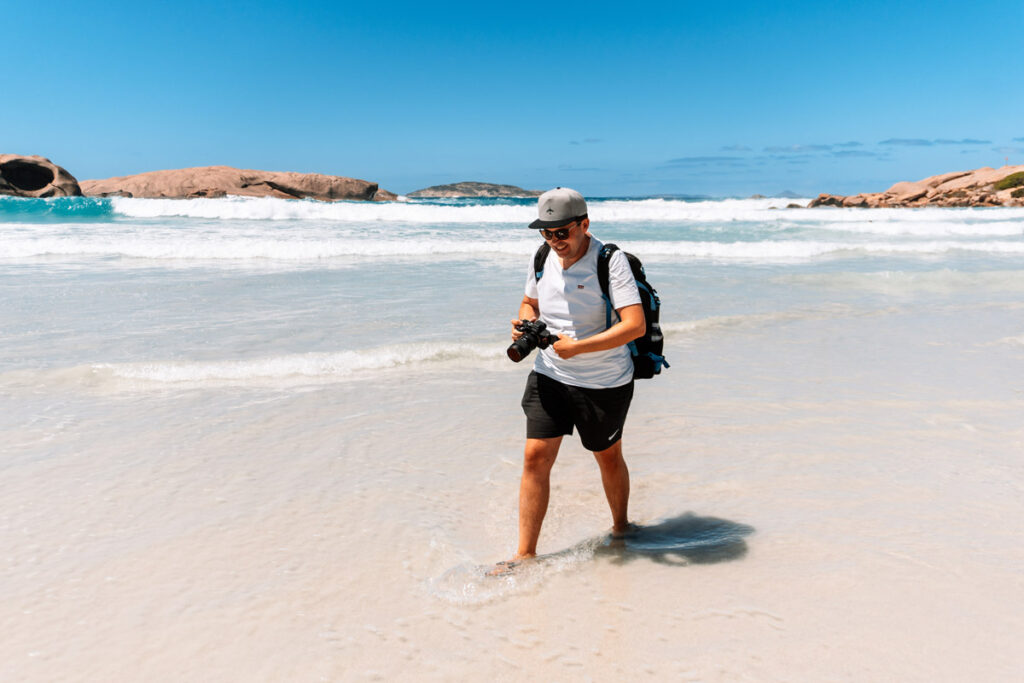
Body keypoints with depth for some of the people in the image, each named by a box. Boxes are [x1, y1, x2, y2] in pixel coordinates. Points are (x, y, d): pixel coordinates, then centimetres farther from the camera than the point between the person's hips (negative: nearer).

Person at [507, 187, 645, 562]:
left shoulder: (610, 260, -18)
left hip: (605, 382, -4)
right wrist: (524, 325, -5)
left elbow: (635, 325, -25)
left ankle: (621, 528, 42)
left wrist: (578, 347, -30)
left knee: (608, 457, 14)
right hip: (549, 375, 4)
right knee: (535, 457, -2)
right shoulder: (542, 258, 0)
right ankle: (525, 554, 8)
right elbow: (530, 301, 18)